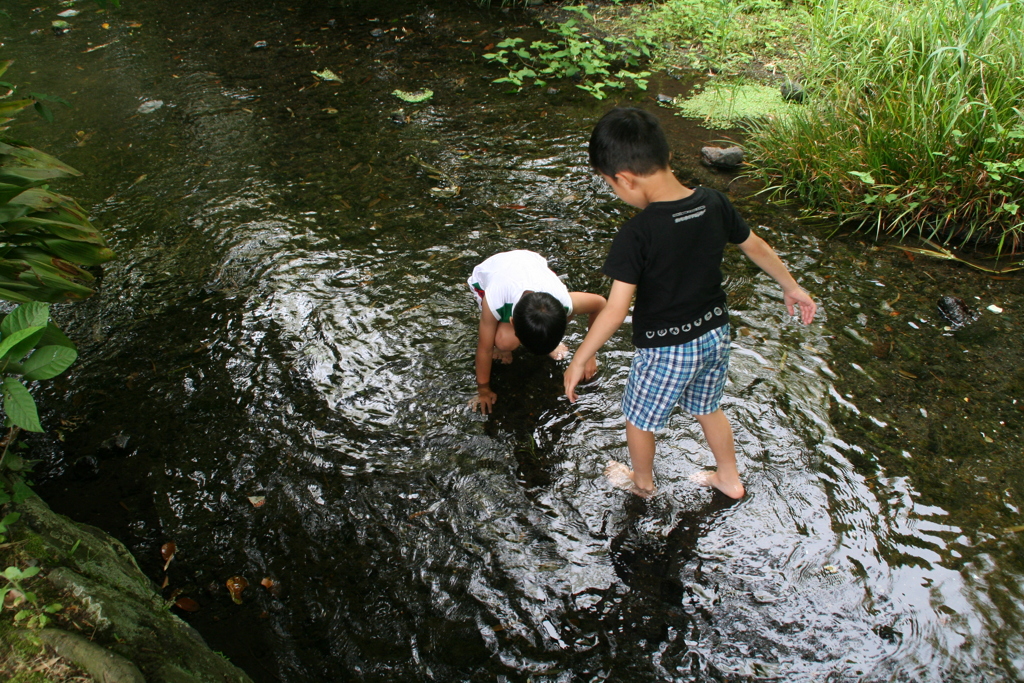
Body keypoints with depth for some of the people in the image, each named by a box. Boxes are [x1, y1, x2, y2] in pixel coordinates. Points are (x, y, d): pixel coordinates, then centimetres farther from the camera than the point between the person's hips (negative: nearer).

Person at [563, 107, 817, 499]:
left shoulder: (637, 234, -27)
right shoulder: (714, 203, -9)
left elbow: (615, 311, -26)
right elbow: (756, 248, 6)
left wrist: (579, 361, -15)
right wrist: (791, 287, 22)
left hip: (666, 349, -6)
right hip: (715, 334, 6)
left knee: (640, 420, 21)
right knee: (707, 409, 30)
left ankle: (642, 482, 45)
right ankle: (730, 479, 48)